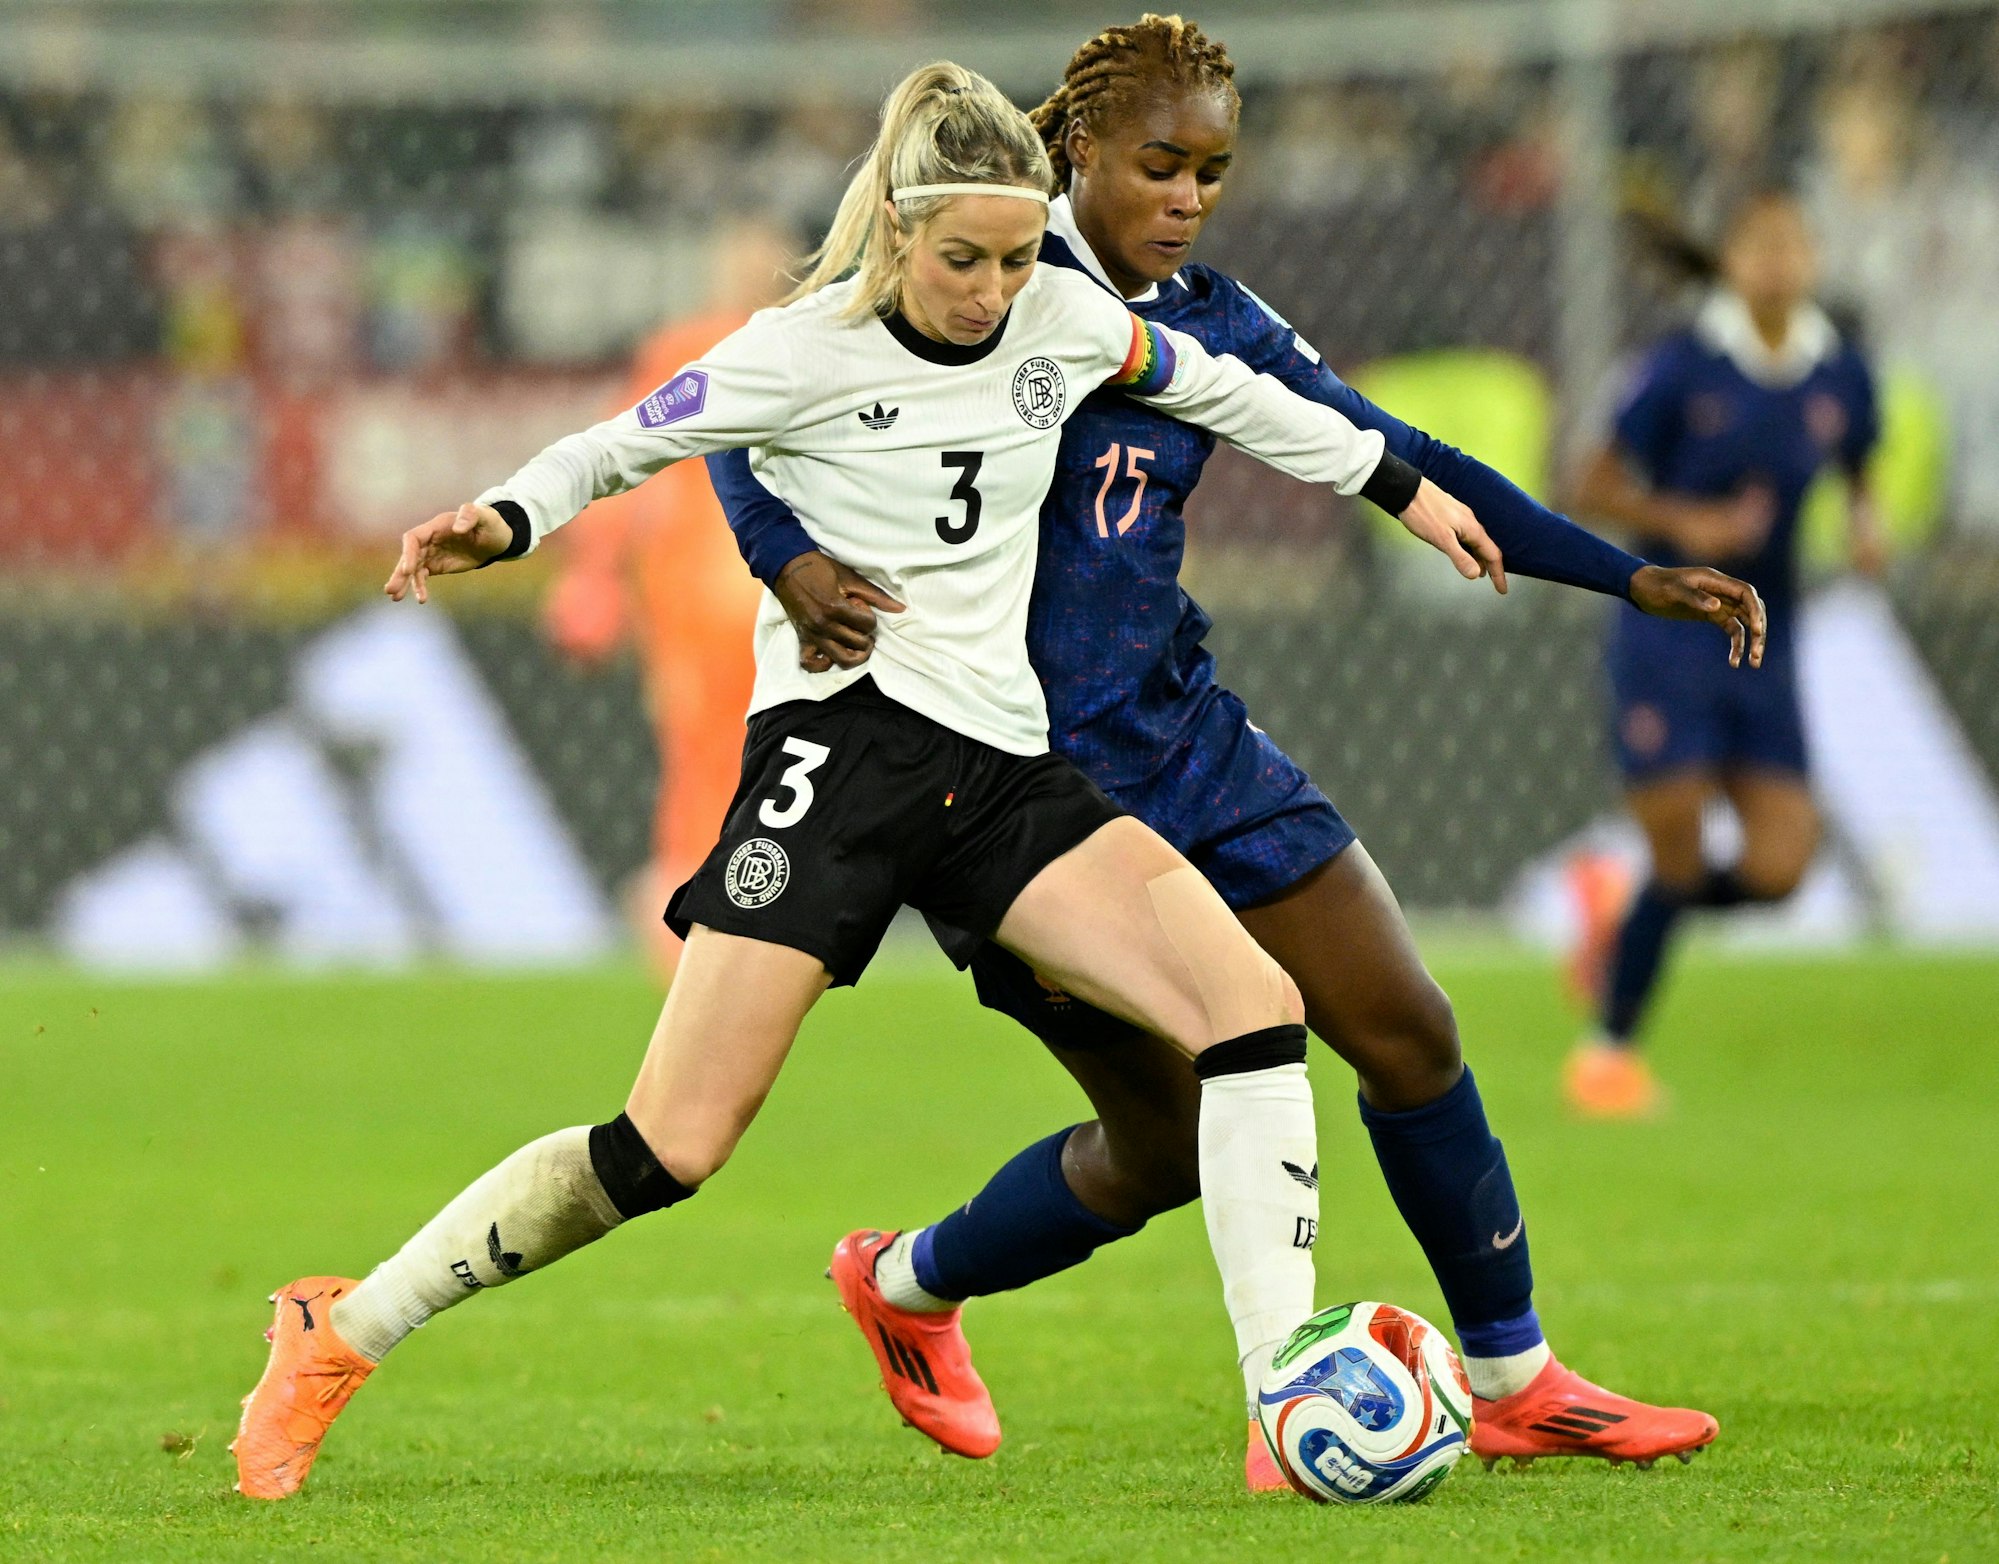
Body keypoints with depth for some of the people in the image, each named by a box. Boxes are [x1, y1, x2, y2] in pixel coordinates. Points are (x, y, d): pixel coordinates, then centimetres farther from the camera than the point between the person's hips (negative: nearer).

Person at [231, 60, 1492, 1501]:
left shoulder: (1066, 324, 5)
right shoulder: (806, 353, -8)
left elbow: (1227, 393, 23)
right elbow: (618, 449, 2)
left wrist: (1399, 485, 31)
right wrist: (502, 524, -18)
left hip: (1005, 764, 6)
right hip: (841, 735, -6)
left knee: (1257, 1009, -14)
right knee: (671, 1149, -13)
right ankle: (339, 1336, 2)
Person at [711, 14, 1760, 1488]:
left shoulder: (1213, 324, 7)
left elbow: (1400, 464, 9)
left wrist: (1632, 577, 3)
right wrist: (791, 560, -31)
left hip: (1185, 741, 6)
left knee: (1407, 1032, 1)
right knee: (1169, 1145, -5)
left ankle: (1515, 1385, 14)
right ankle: (907, 1284, 21)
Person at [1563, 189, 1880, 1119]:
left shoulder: (1839, 374, 3)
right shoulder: (1683, 369, -10)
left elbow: (1857, 472, 20)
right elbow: (1594, 489, -5)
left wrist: (1864, 524, -2)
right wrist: (1686, 523, -20)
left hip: (1763, 645, 5)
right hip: (1666, 631, -5)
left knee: (1778, 867, -5)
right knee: (1680, 858, -7)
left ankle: (1621, 912, 25)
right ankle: (1608, 1046, 14)